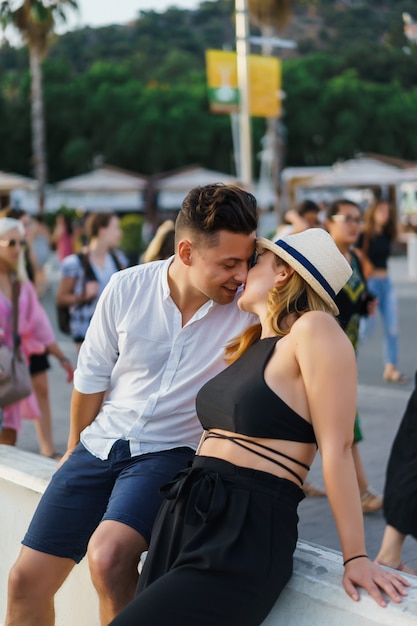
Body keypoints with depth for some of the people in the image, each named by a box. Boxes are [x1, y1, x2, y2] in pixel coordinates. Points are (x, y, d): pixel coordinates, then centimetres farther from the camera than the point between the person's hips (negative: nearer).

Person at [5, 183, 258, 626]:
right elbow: (92, 376, 8)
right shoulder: (128, 288, -6)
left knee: (108, 556, -31)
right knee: (26, 580, 4)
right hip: (101, 445, 3)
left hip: (170, 454, -3)